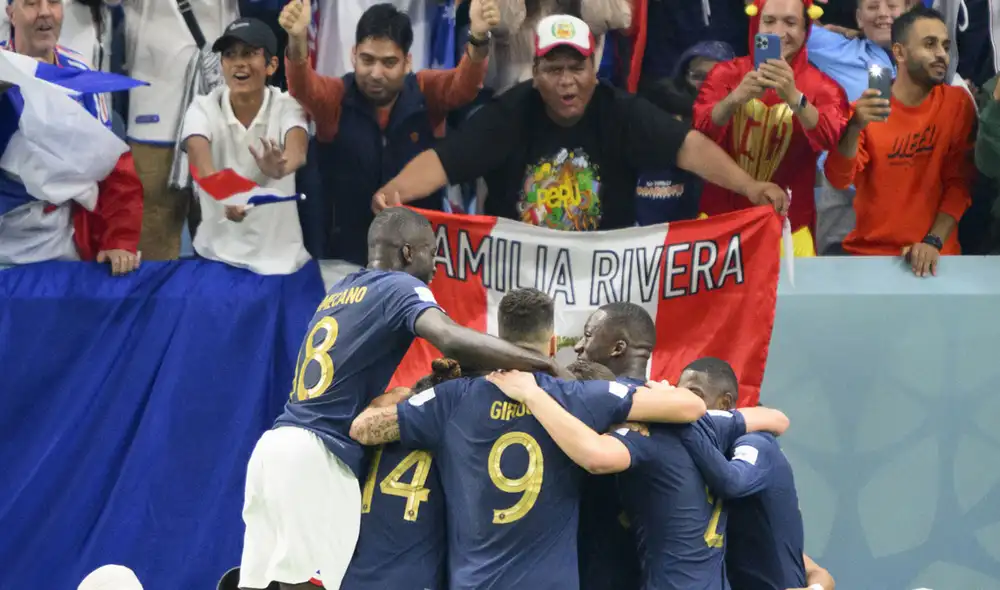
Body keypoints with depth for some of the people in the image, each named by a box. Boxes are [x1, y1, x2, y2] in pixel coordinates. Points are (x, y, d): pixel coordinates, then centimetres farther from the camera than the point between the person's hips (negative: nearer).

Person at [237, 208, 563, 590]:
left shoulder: (340, 290, 23)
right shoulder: (399, 286, -2)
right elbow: (453, 340, -22)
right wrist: (544, 365, -17)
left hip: (277, 445, 8)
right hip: (314, 454, -8)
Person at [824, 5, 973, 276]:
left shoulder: (958, 103, 3)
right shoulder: (867, 110, 0)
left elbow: (958, 182, 1)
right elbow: (839, 179, -10)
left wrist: (934, 241, -11)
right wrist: (855, 127, -26)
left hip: (934, 255, 0)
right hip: (868, 252, 0)